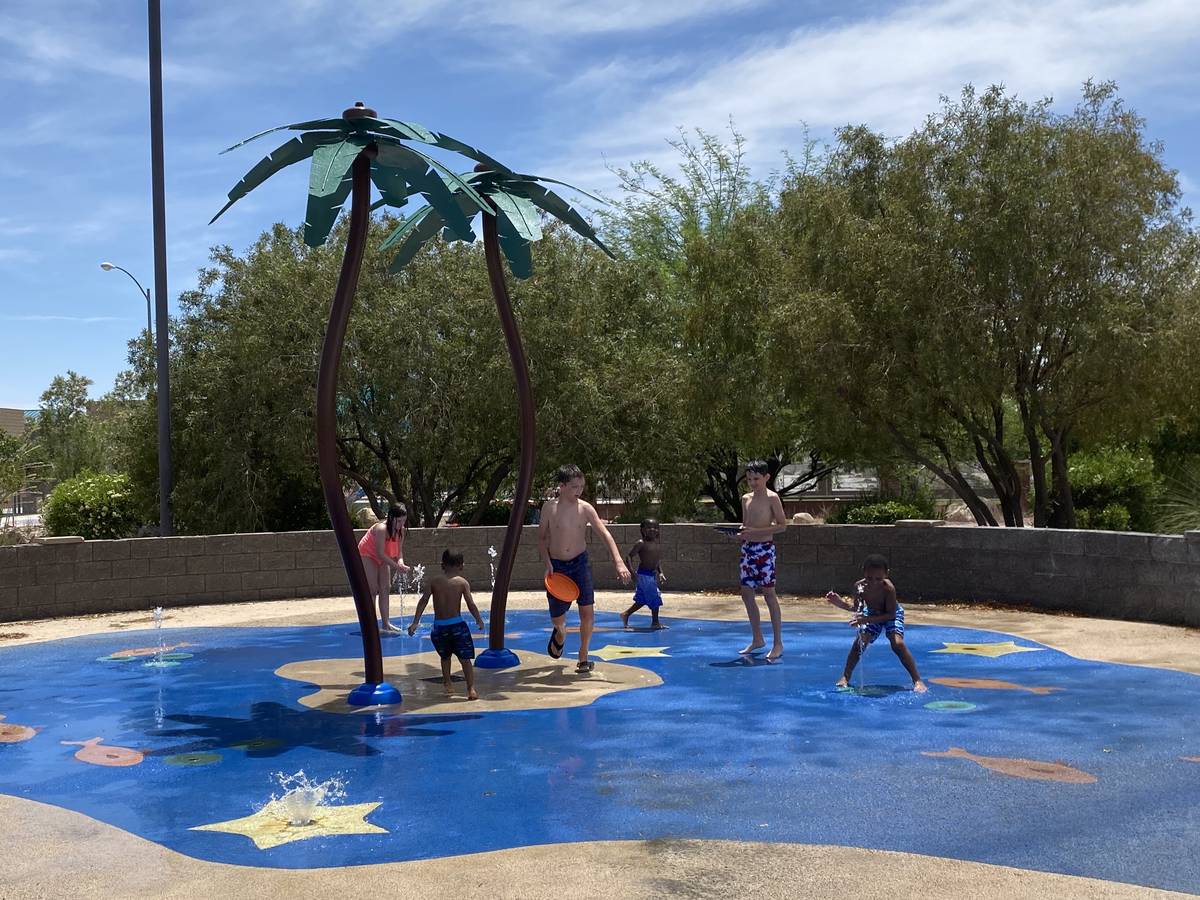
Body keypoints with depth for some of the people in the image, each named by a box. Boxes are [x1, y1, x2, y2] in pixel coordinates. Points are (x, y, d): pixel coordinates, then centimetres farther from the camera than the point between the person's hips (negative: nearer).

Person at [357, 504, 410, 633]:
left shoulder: (401, 530, -13)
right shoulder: (381, 529, -35)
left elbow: (399, 550, -8)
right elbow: (380, 553, -35)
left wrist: (400, 562, -28)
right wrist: (396, 566, -38)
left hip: (382, 558, 7)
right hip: (367, 555, -7)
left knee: (386, 588, 4)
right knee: (372, 589, -11)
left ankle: (386, 623, 7)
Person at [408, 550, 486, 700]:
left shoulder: (434, 581, 2)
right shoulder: (462, 582, -2)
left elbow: (423, 601, -3)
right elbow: (471, 605, -6)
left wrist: (415, 622, -1)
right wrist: (479, 621, 8)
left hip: (439, 627, 2)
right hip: (457, 625, -2)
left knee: (445, 657, 26)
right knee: (465, 659, 1)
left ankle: (447, 684, 29)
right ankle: (471, 689, -10)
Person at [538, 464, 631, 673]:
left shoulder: (585, 508, -7)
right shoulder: (549, 507, -8)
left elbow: (605, 534, -12)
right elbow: (542, 538, 2)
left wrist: (619, 563, -22)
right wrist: (548, 564, -10)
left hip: (580, 563, 0)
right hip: (556, 565, 0)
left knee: (588, 612, -9)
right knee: (557, 619, 5)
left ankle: (583, 658, 9)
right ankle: (560, 634, 44)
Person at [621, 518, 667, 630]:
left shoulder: (658, 545, 8)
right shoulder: (641, 543, -14)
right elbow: (629, 556, -14)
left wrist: (661, 573, 7)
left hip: (652, 574, 8)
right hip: (644, 574, -8)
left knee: (642, 600, 16)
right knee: (655, 598, -2)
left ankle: (626, 614, 28)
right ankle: (655, 622, 11)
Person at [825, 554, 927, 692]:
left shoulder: (888, 588, -38)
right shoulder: (859, 586, -25)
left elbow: (891, 614, -34)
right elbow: (857, 608, -8)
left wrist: (867, 619, -43)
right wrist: (841, 602, -25)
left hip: (891, 614, -3)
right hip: (871, 614, 3)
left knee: (898, 643, -23)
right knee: (859, 642, -12)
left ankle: (917, 680, -14)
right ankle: (845, 677, 1)